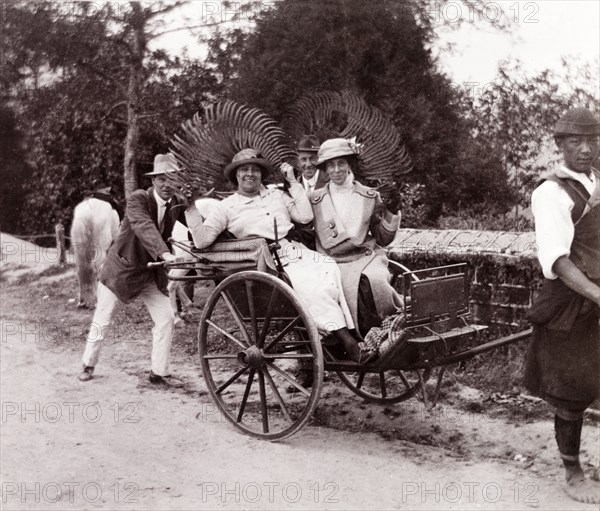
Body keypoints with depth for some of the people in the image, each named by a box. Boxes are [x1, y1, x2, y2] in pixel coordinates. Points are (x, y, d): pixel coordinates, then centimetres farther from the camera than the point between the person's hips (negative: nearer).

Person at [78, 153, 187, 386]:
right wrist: (164, 253, -56)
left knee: (166, 319, -3)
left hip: (150, 271, 4)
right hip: (120, 266, -4)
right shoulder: (138, 199, -24)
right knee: (101, 320, 8)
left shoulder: (177, 204, -7)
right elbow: (144, 227, -41)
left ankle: (159, 372, 10)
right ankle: (89, 365, 29)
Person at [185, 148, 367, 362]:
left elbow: (305, 216, 10)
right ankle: (346, 340, -28)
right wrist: (191, 208, -7)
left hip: (299, 252, 4)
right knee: (313, 288, -30)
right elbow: (202, 241, 3)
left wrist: (293, 182, 11)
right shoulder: (227, 207, 10)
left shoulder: (276, 194, 22)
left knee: (333, 271, -25)